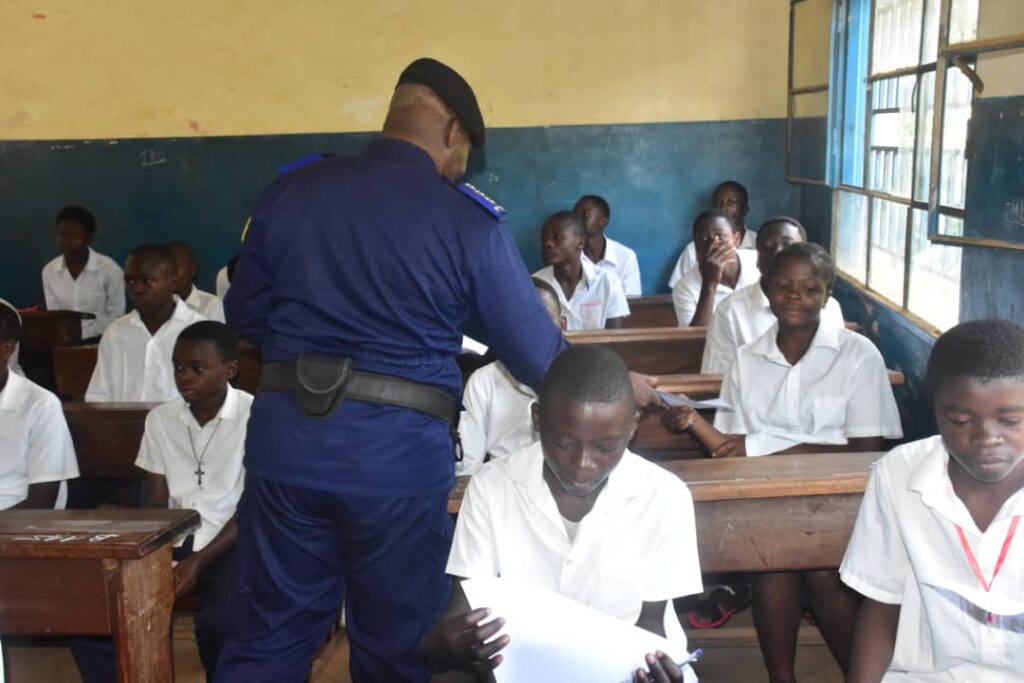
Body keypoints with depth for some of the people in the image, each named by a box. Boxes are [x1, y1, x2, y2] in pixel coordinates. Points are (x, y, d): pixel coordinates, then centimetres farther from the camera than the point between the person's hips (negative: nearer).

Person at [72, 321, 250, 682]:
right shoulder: (160, 419, 8)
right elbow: (156, 503, 9)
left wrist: (200, 561, -18)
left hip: (231, 545, -5)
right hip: (175, 544, 5)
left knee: (218, 622, -33)